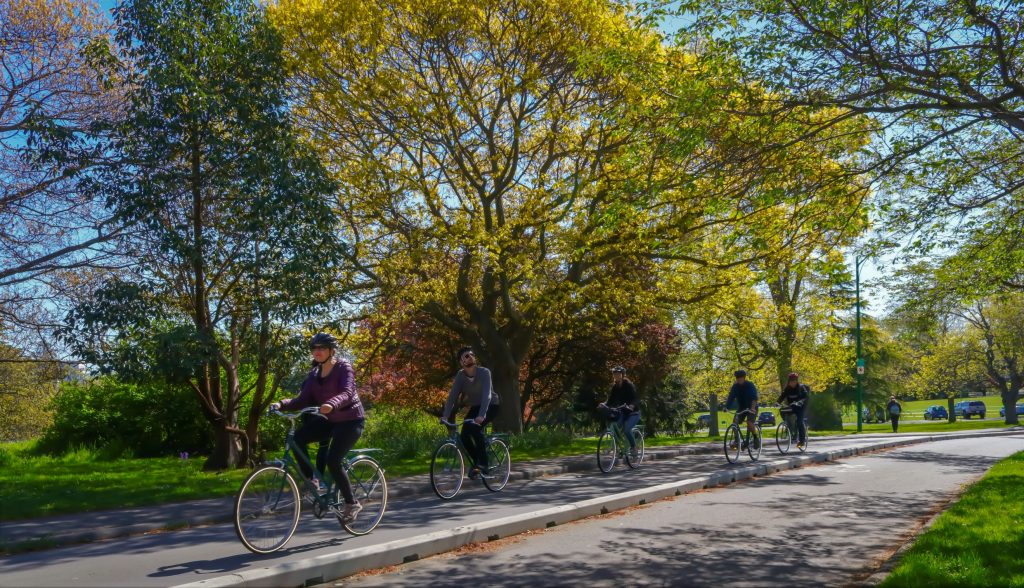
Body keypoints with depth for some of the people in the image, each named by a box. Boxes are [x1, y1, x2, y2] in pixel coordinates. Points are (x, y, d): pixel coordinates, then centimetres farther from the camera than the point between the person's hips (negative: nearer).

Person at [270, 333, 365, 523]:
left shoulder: (343, 367, -13)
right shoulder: (314, 374, 5)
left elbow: (347, 393, -29)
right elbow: (303, 400, -3)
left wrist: (331, 404, -50)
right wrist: (282, 405, -20)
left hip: (351, 420, -6)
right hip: (331, 420, 6)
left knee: (333, 460, -19)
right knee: (299, 437, -18)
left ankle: (352, 503, -1)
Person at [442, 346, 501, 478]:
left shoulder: (484, 372, -26)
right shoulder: (460, 375, -14)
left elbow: (487, 394, -37)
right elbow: (452, 396, -19)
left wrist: (481, 415, -50)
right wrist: (445, 416, -31)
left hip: (491, 405, -5)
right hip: (475, 406, 5)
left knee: (475, 428, -29)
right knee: (465, 435, -13)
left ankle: (483, 464, -19)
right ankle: (476, 462, 10)